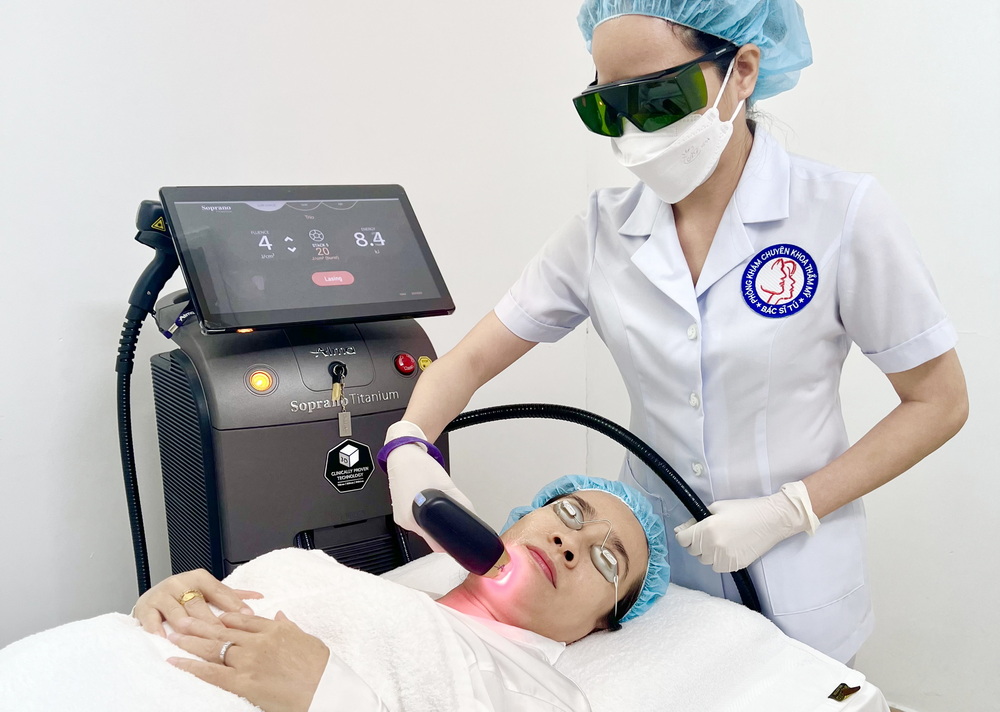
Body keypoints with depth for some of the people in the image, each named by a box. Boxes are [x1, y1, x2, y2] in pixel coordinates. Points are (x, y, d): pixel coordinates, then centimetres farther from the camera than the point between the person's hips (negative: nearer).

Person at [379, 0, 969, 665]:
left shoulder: (840, 212, -14)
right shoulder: (604, 228, -5)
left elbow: (938, 403, -8)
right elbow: (471, 359, -1)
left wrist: (784, 512, -16)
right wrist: (409, 444, -22)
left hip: (792, 591, -2)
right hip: (649, 577, 3)